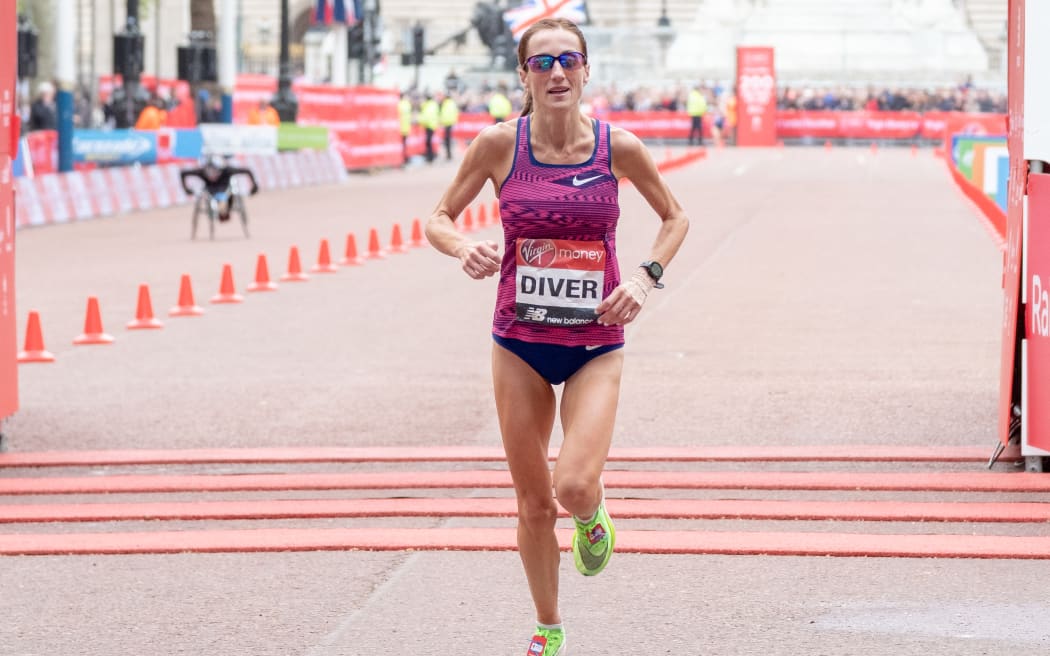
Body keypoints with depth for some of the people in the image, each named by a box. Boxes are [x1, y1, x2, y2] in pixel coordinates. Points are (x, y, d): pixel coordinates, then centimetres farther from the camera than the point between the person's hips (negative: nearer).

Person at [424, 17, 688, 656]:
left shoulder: (619, 146, -6)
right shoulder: (499, 144, -6)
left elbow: (674, 215, 10)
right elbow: (439, 218, 3)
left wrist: (645, 276, -7)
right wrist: (464, 248, -19)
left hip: (596, 344, -1)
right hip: (520, 344, 1)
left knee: (574, 487, -20)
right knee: (534, 504, 7)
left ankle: (593, 514, 18)